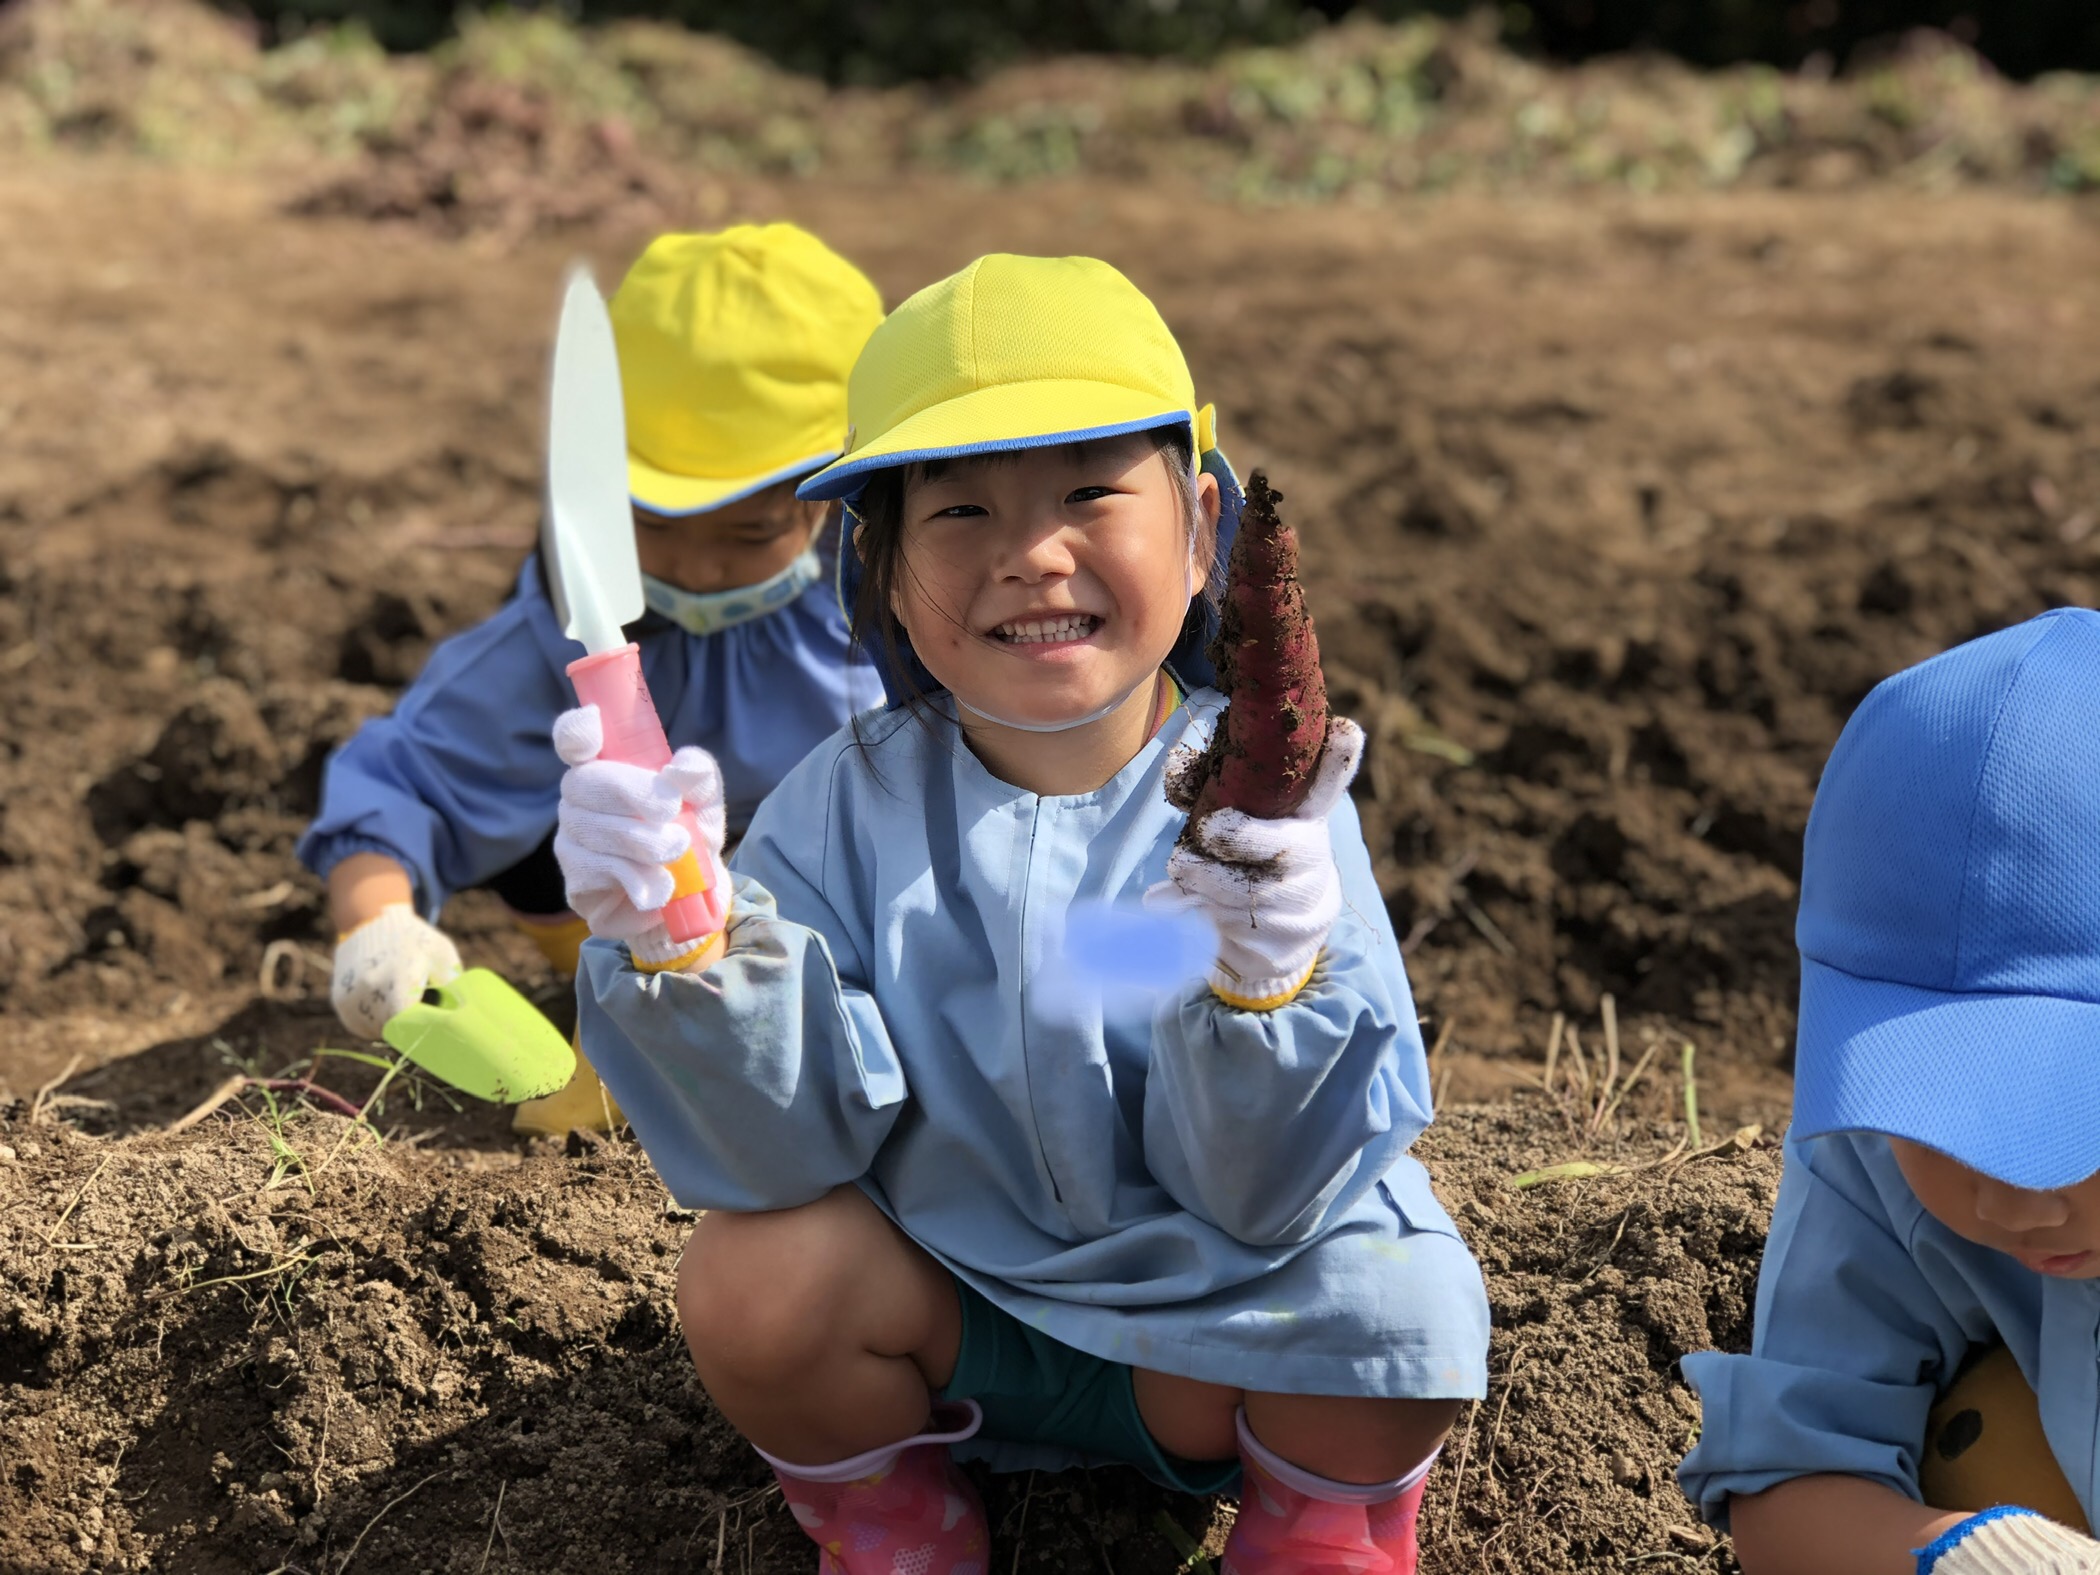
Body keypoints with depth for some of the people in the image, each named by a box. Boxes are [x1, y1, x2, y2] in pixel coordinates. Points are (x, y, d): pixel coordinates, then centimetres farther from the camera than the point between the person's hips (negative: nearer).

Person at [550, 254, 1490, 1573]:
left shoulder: (1263, 805, -16)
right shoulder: (853, 807, -11)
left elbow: (1261, 1200, -19)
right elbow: (785, 1154, -20)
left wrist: (1260, 982, -40)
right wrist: (685, 943, -38)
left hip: (1217, 1322, -1)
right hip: (952, 1304, 2)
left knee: (1407, 1317, -28)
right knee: (754, 1280, -24)